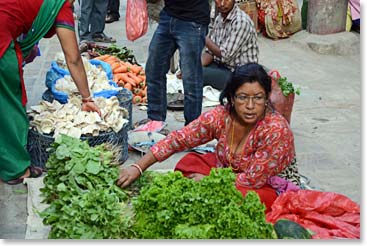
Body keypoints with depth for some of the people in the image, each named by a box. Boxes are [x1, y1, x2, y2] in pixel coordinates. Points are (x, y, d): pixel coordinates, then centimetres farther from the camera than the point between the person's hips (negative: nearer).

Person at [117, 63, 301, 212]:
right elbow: (178, 139, -14)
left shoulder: (276, 129, -30)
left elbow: (253, 179, -26)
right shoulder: (221, 116, -16)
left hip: (273, 190, -5)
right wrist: (138, 167, -19)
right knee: (188, 163, -6)